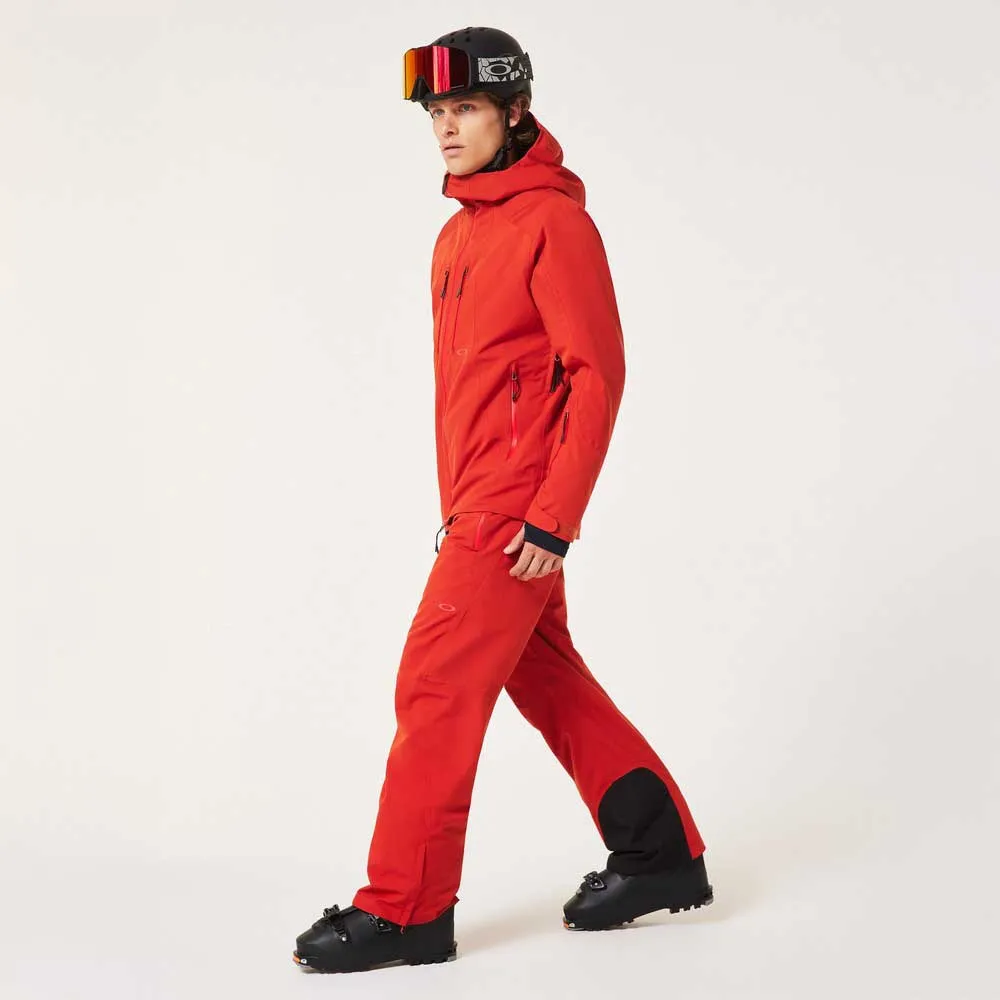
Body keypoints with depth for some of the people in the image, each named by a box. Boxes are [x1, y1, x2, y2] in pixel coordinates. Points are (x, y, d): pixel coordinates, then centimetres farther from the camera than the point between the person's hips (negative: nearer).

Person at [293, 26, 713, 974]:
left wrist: (552, 517, -19)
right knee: (549, 681, 15)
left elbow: (597, 375, -16)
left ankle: (404, 911, 3)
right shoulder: (459, 234, 15)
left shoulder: (553, 222, -12)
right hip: (478, 507, 9)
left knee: (435, 688, -6)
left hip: (517, 513, -9)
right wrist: (457, 507, 17)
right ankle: (661, 855, 26)